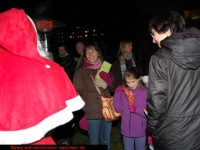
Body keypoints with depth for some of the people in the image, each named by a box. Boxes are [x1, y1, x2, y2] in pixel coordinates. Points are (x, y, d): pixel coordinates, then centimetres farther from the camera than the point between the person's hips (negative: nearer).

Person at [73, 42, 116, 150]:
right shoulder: (81, 71, -5)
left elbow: (113, 88, 13)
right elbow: (77, 93, -6)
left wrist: (108, 81, -8)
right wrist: (84, 110, -14)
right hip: (92, 112, -4)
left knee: (105, 140, 18)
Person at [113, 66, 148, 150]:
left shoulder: (145, 92, -13)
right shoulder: (123, 91, -2)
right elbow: (118, 109, -5)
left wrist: (136, 109, -30)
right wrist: (117, 94, -13)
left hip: (140, 130, -3)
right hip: (126, 129, 3)